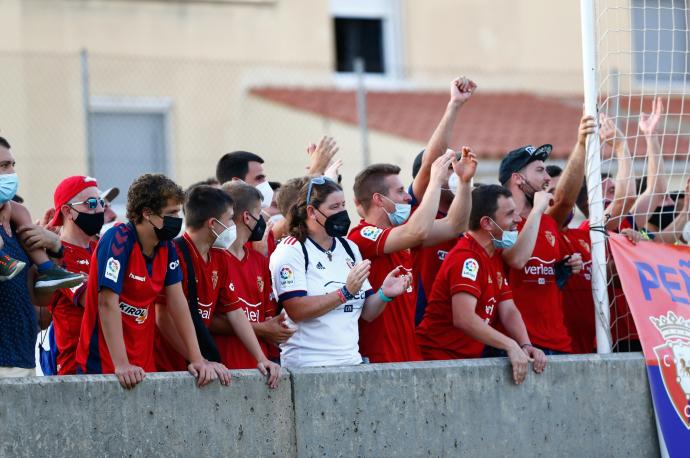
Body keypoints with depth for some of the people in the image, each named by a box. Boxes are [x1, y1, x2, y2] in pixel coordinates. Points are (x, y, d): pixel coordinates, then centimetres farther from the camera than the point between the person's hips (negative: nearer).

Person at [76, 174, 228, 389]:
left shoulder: (166, 246, 3)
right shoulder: (118, 241, -17)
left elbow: (177, 302, 3)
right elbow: (108, 304, -21)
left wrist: (197, 360, -4)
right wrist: (121, 365, -26)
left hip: (143, 366, 6)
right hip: (104, 366, -6)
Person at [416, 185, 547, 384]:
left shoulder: (495, 256, 14)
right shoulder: (466, 258, -17)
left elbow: (509, 311, 8)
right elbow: (464, 319, -27)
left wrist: (525, 345, -9)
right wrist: (511, 345, -25)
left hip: (470, 358, 9)